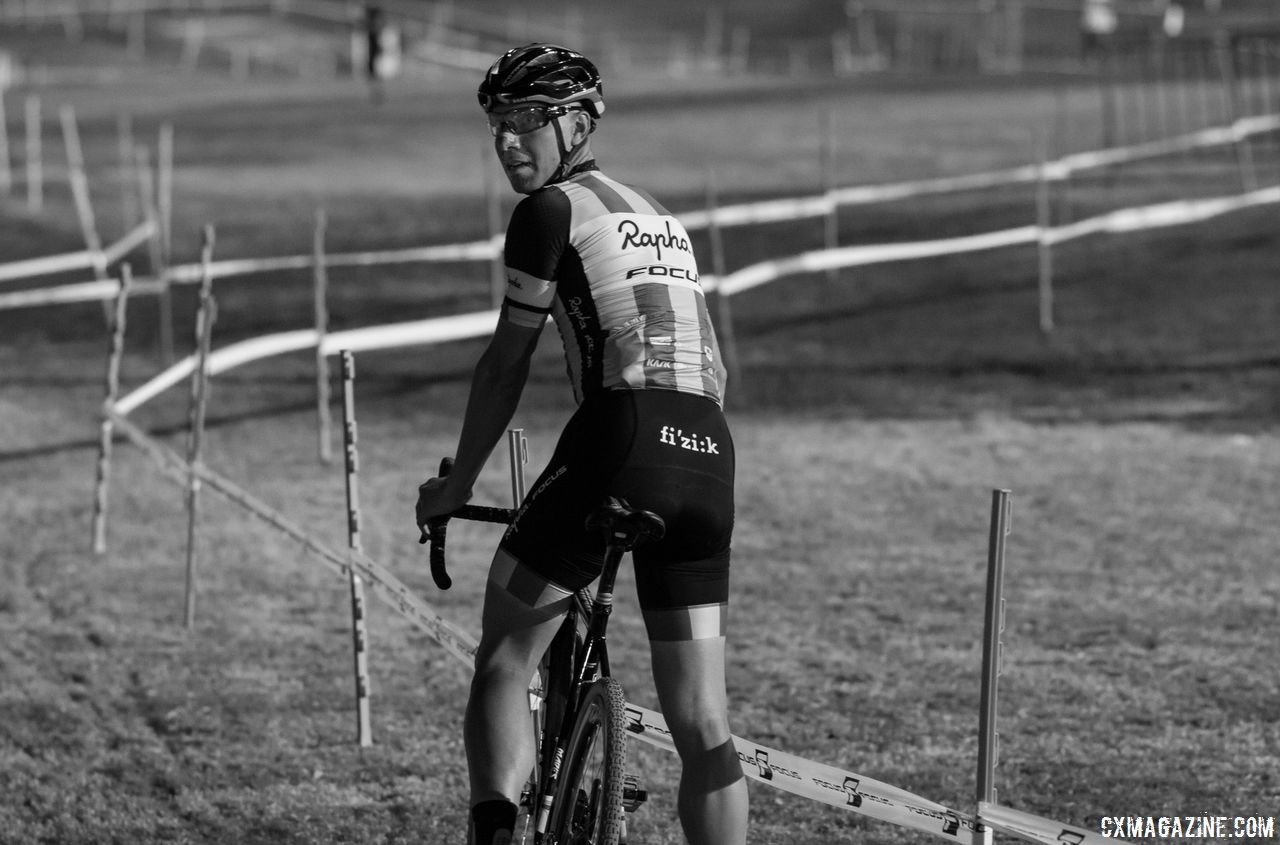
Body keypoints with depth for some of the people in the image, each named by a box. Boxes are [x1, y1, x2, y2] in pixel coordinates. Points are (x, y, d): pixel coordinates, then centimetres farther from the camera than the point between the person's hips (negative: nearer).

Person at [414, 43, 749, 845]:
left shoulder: (552, 209, 4)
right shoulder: (661, 216, 27)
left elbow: (507, 364, 6)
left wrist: (456, 484, 16)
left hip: (621, 436, -7)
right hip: (708, 456, 7)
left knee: (502, 665, 5)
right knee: (702, 719, 6)